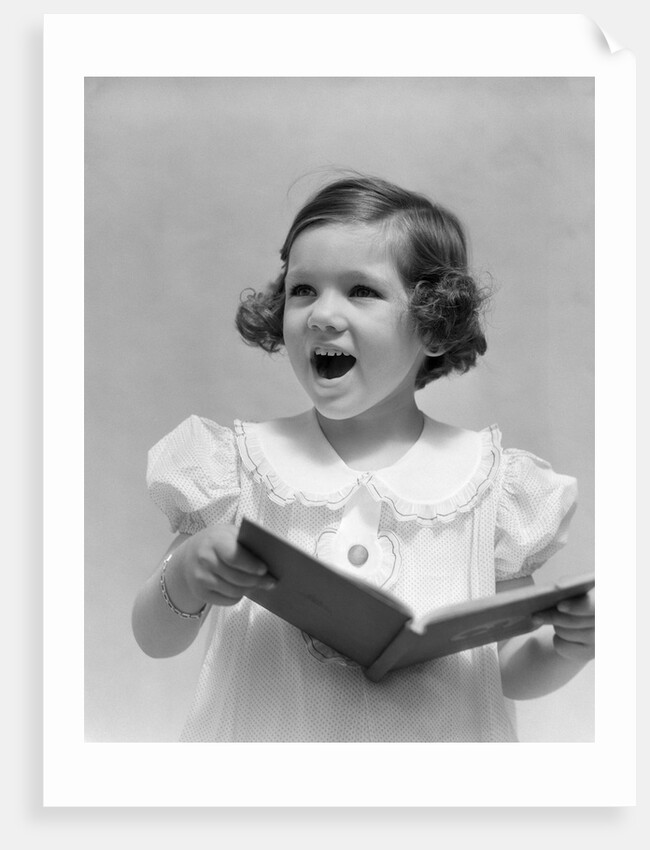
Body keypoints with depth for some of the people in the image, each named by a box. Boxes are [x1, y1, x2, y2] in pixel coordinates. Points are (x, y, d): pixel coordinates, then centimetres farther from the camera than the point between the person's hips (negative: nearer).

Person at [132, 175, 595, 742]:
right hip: (266, 738, 0)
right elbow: (155, 642, -1)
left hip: (437, 752, 1)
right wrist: (183, 577, -20)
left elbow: (510, 674, 2)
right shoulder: (243, 463, -6)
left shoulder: (489, 480, -6)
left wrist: (566, 650, -17)